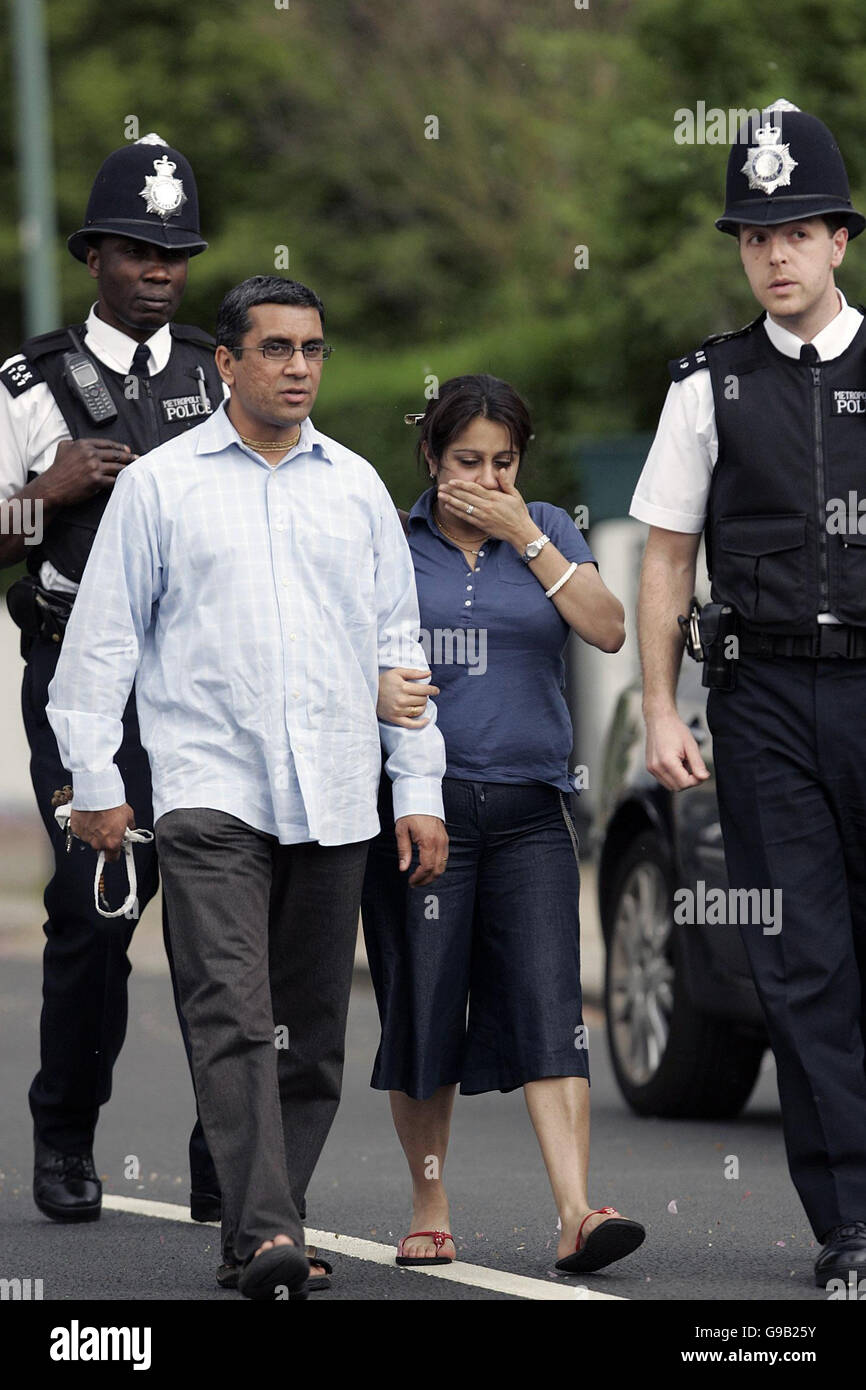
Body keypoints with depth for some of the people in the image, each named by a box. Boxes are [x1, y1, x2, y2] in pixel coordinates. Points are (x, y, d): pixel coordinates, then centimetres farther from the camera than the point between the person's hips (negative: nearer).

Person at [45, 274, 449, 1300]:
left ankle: (264, 1228, 13)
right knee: (233, 1014, -16)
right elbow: (103, 637, 5)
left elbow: (397, 643, 16)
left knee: (312, 1033, 4)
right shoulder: (159, 484, 5)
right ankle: (265, 1233, -23)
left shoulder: (356, 486, 14)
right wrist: (94, 778, -2)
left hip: (335, 801, 4)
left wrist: (421, 789, 10)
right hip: (209, 786, -4)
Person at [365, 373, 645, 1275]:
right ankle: (429, 1207, 17)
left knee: (547, 1005, -11)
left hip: (527, 807, 1)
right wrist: (377, 692, -20)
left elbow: (608, 631, -3)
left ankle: (576, 1212, -19)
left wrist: (527, 539, -8)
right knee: (422, 1006, 2)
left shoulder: (547, 532, 10)